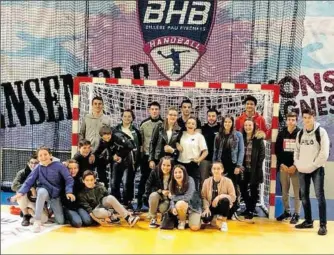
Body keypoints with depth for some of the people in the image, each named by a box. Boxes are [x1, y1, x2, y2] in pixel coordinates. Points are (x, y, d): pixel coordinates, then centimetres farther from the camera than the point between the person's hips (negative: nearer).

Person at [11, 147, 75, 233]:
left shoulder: (59, 166, -15)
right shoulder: (38, 168, -7)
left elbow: (69, 179, -14)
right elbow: (29, 181, -9)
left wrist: (69, 192, -27)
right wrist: (20, 192, -25)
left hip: (56, 195, 0)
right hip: (44, 191, 0)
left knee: (61, 221, -4)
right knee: (42, 192, -40)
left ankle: (51, 210, 31)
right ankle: (37, 221, -28)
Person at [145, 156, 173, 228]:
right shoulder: (154, 172, -14)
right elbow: (148, 187, -14)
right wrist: (161, 191, -24)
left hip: (167, 199, -1)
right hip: (156, 198, 1)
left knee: (162, 208, -32)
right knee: (154, 195, -34)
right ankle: (153, 219, -13)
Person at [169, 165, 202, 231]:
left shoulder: (190, 180, -21)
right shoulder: (172, 184, -9)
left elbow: (188, 197, -27)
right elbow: (172, 199, -8)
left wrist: (174, 198, -19)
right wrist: (173, 208, -29)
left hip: (194, 205, -3)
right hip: (182, 206, 3)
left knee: (194, 228, -22)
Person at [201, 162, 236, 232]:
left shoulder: (228, 181, -10)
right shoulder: (207, 181, -4)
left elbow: (233, 197, -16)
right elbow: (203, 197, -4)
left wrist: (220, 196, -29)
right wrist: (206, 208, -19)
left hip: (221, 205, -1)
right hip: (211, 206, 1)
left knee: (225, 200, -35)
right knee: (206, 219, -27)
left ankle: (224, 223, -12)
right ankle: (214, 217, 14)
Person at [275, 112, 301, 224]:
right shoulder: (281, 134, 8)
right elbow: (277, 150, 7)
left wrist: (295, 166, -13)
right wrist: (281, 164, -5)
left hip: (296, 167, -3)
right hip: (283, 166, 3)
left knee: (297, 192, 0)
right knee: (284, 191, 10)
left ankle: (296, 214, 9)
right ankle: (286, 211, 23)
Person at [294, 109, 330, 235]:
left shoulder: (321, 132, -6)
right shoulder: (300, 133, 10)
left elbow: (324, 152, -12)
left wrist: (313, 166, -15)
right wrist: (297, 164, 1)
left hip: (317, 169, -5)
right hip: (302, 170, 6)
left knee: (319, 196, -7)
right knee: (304, 195, 10)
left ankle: (323, 225, -1)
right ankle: (308, 221, 23)